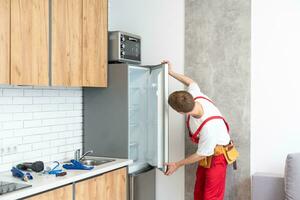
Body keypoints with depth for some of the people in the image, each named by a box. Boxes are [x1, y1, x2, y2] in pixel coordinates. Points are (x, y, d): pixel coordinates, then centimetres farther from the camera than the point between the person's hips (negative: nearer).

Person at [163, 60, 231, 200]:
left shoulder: (209, 127, -38)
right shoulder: (194, 96, -20)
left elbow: (202, 154, -22)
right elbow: (191, 83, 6)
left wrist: (177, 165, -11)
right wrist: (171, 73, 7)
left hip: (216, 156, -8)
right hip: (206, 153, 8)